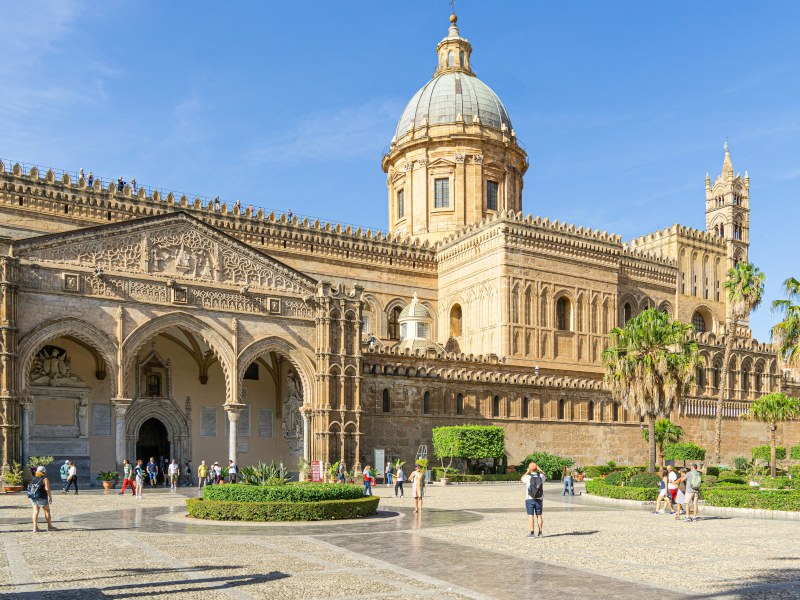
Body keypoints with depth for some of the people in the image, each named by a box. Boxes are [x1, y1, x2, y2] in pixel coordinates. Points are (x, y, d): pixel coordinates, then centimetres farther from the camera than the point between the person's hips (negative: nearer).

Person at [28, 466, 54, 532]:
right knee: (47, 511, 7)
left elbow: (30, 488, 11)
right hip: (41, 498, -6)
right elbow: (47, 489, -17)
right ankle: (49, 526, 13)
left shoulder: (33, 479, 11)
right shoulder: (45, 479, -8)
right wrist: (50, 497, -9)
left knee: (35, 511, 6)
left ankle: (35, 527, -1)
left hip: (33, 497, 6)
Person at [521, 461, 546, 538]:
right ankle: (540, 532, 13)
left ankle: (532, 533, -3)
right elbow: (545, 476, 24)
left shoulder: (528, 477, -11)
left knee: (531, 516, -1)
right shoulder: (541, 476, -3)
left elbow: (521, 479, 13)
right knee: (539, 516, 11)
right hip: (539, 499, 3)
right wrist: (539, 469, 32)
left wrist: (527, 472, 20)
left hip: (529, 499, -3)